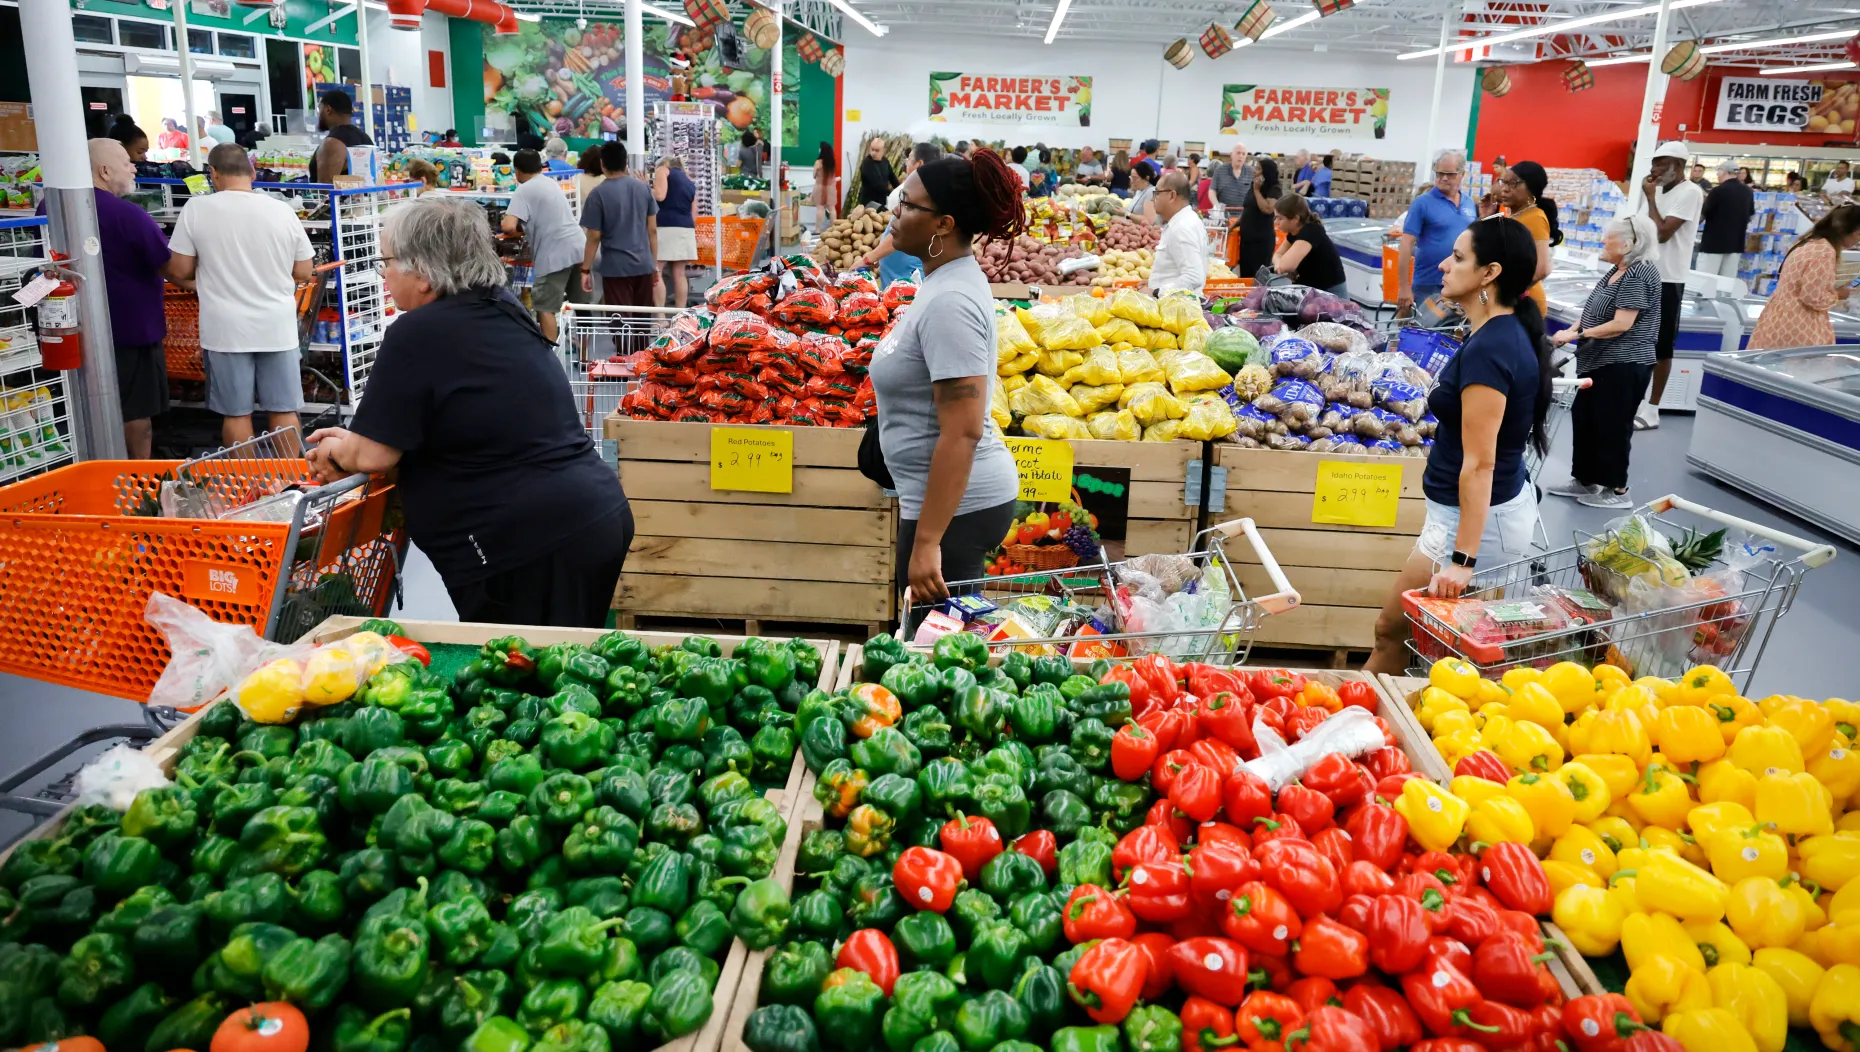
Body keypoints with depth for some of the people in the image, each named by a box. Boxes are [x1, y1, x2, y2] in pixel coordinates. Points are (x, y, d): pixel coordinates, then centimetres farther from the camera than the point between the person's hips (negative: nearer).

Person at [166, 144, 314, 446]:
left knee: (236, 412, 8)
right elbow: (303, 273, 4)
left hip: (227, 329, -1)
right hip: (277, 326, 1)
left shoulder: (196, 208, -6)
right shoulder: (282, 210, -2)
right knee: (284, 410, 9)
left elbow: (180, 270, -2)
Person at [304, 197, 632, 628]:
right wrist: (354, 438, 26)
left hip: (532, 544, -9)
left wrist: (335, 451, 16)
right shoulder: (502, 309, 14)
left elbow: (372, 456, -7)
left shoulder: (417, 335, -12)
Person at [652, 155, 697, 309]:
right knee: (679, 274, 7)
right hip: (686, 229, 6)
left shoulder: (663, 170, 7)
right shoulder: (690, 183, 23)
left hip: (665, 227, -6)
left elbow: (659, 195, -9)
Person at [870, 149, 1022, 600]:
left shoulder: (949, 302, -22)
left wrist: (926, 541, -27)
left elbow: (962, 433, -27)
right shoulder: (947, 278, 8)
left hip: (955, 504, -10)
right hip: (945, 494, 10)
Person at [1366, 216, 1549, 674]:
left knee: (1391, 631, 3)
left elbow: (1479, 463, -25)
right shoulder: (1510, 334, 7)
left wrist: (1462, 559, -25)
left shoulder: (1487, 350, -22)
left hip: (1475, 518, -10)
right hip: (1508, 507, 10)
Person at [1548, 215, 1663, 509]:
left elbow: (1621, 324, -24)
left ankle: (1617, 490, 10)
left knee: (1612, 425, -1)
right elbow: (1595, 312, 16)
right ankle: (1585, 480, 26)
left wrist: (1577, 335, -20)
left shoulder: (1639, 274, -18)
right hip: (1598, 362, 10)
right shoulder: (1619, 271, 12)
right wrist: (1572, 330, -1)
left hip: (1623, 365, -10)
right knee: (1584, 418, 14)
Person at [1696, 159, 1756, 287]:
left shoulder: (1718, 191, -12)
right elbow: (1750, 215, 18)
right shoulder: (1747, 192, 7)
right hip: (1736, 243, 6)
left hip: (1714, 242, -6)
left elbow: (1702, 215, -7)